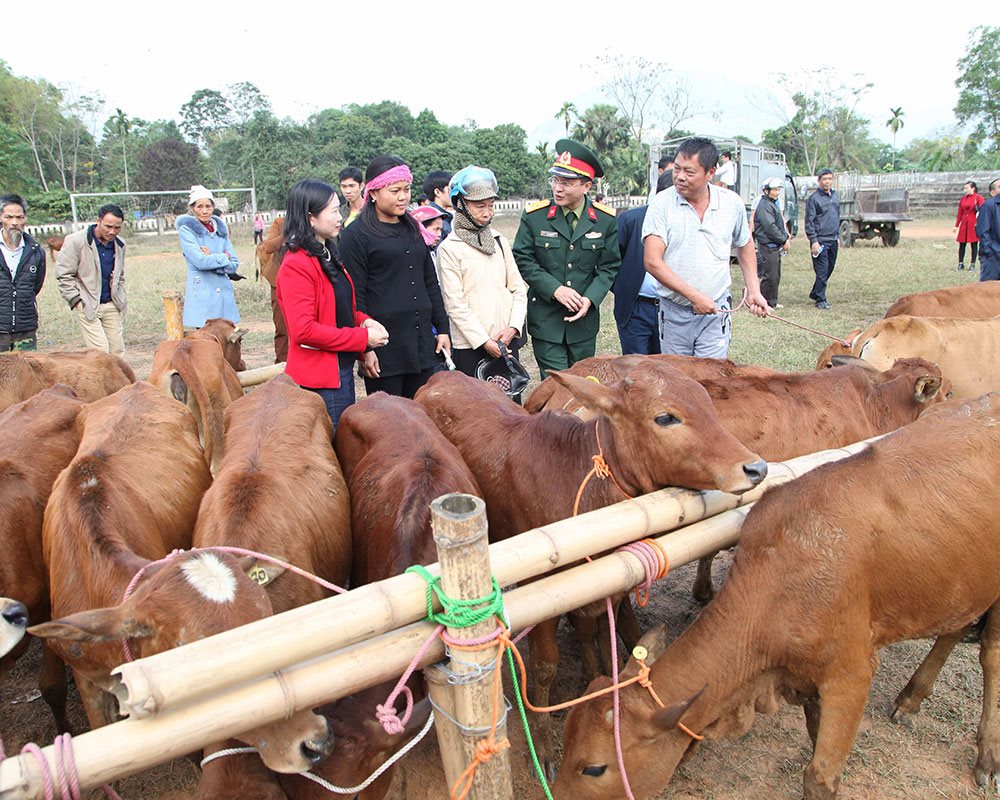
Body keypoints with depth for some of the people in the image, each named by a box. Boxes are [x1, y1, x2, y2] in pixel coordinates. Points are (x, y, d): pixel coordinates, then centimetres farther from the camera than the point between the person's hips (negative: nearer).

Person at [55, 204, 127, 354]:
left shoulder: (119, 245, 9)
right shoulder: (76, 241, -9)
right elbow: (63, 275, -7)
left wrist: (120, 300, 13)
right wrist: (77, 301, -10)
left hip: (111, 306, 5)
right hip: (86, 306, -5)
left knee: (117, 351, 4)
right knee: (101, 352, -11)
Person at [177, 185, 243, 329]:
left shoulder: (220, 229, 13)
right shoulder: (186, 230, -1)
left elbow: (234, 264, 8)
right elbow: (200, 261, -14)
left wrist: (212, 259, -7)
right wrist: (223, 257, 0)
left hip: (224, 293, 5)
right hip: (202, 295, -5)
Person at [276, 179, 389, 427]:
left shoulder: (329, 255, 12)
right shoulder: (296, 264, -18)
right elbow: (303, 330, -25)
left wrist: (363, 321, 2)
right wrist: (362, 338, -20)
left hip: (342, 368, 10)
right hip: (319, 378, -9)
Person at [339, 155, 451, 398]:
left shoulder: (413, 229, 14)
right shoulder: (355, 236, -5)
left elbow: (431, 283, 19)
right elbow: (355, 296, -9)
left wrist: (442, 329, 14)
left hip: (423, 343, 6)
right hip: (384, 347, -6)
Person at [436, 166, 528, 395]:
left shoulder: (499, 241, 12)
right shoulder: (449, 248, -3)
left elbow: (519, 289, 10)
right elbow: (455, 304, -9)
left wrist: (513, 327, -5)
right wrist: (484, 341, -13)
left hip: (507, 341, 5)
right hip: (470, 345, -5)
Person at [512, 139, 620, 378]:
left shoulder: (605, 219, -2)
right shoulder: (534, 215, -6)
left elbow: (609, 266, 2)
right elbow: (522, 259, -4)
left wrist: (590, 299, -14)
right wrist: (555, 289, -15)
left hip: (585, 317, 2)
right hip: (545, 317, -2)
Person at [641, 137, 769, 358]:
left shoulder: (732, 203, 0)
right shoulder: (662, 203, -8)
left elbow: (744, 245, 19)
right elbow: (652, 262, -16)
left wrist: (754, 291, 10)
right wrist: (694, 296, -19)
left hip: (716, 312, 1)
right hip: (673, 312, 0)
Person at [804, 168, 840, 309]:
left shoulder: (836, 196, 13)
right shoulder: (814, 198, -8)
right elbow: (809, 221, -10)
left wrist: (838, 237, 20)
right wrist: (813, 241, -15)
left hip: (833, 240, 7)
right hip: (820, 240, -7)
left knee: (829, 269, 12)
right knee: (822, 271, -6)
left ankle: (814, 293, 26)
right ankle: (820, 300, 1)